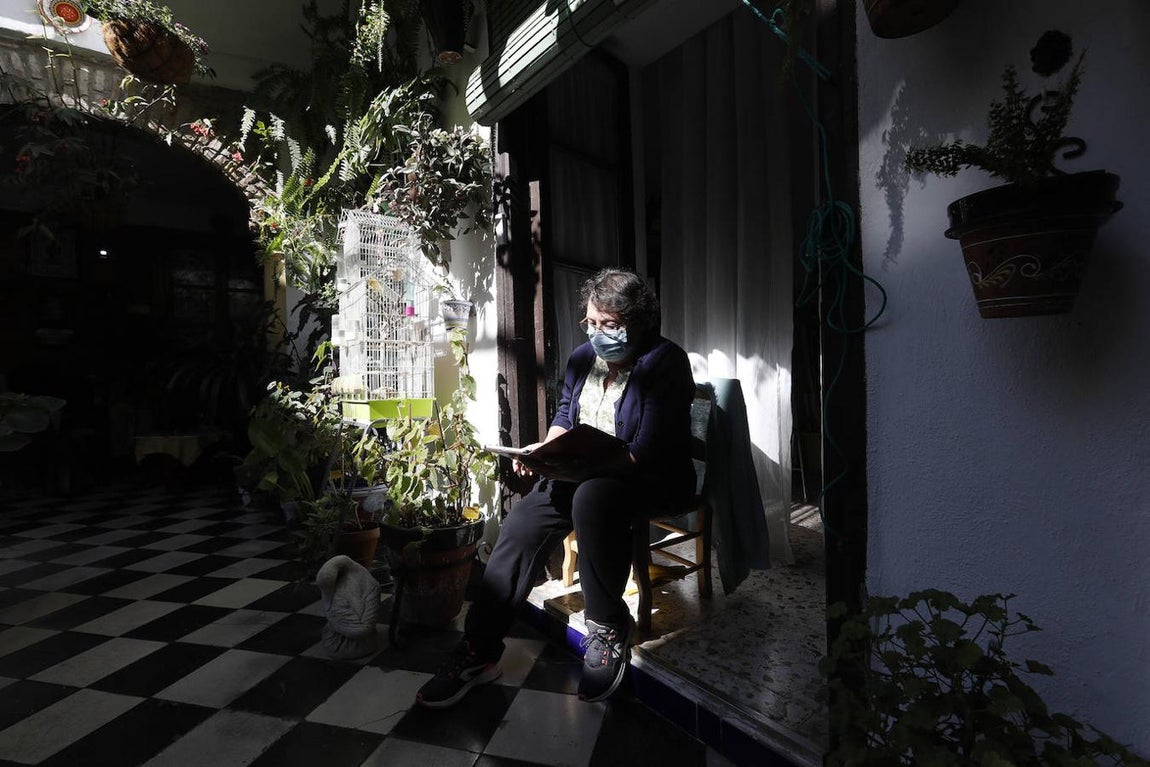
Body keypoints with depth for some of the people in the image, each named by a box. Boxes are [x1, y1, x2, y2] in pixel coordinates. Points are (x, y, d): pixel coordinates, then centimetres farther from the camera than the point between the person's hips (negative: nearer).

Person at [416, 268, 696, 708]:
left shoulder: (664, 363, -14)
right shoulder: (583, 358, 8)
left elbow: (647, 454, -22)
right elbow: (564, 417, 17)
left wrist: (584, 461, -30)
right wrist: (545, 450, -3)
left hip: (651, 479, -6)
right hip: (583, 474, 6)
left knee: (592, 498, -38)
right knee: (522, 522, -17)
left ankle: (609, 629, -15)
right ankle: (479, 651, -6)